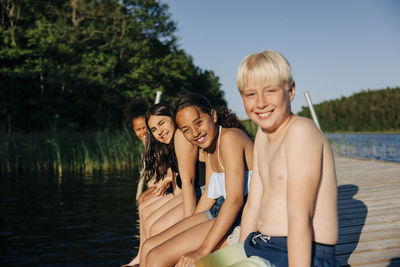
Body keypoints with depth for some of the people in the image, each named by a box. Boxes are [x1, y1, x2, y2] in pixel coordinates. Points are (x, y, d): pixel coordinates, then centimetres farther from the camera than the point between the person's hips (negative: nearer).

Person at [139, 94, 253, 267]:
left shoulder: (229, 136, -17)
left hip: (242, 220, -9)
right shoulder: (209, 146, 13)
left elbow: (235, 199, -24)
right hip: (220, 213, 9)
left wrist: (202, 250, -25)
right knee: (148, 246, 6)